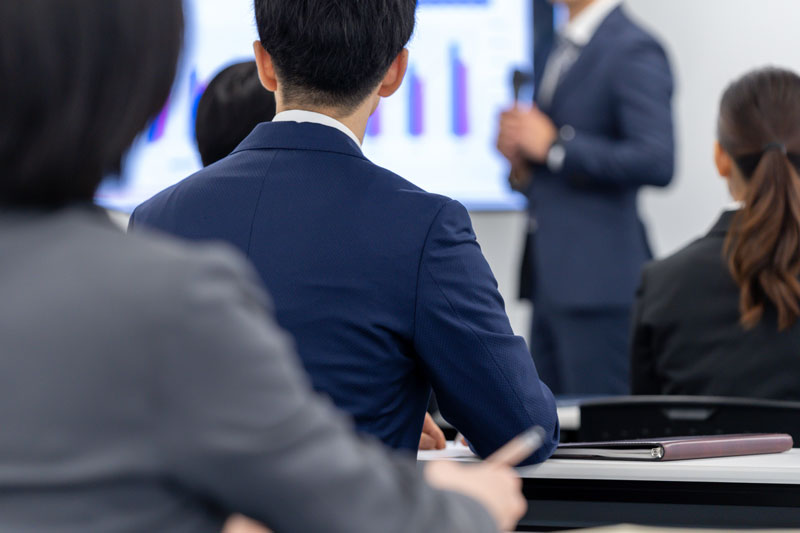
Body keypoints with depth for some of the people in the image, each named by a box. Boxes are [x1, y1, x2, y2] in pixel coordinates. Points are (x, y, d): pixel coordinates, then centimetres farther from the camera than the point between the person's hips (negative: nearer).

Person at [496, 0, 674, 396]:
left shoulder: (632, 50, -10)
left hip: (597, 280, -9)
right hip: (550, 280, 9)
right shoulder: (554, 54, 19)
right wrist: (522, 166, 3)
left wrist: (554, 145, -17)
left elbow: (656, 161, -22)